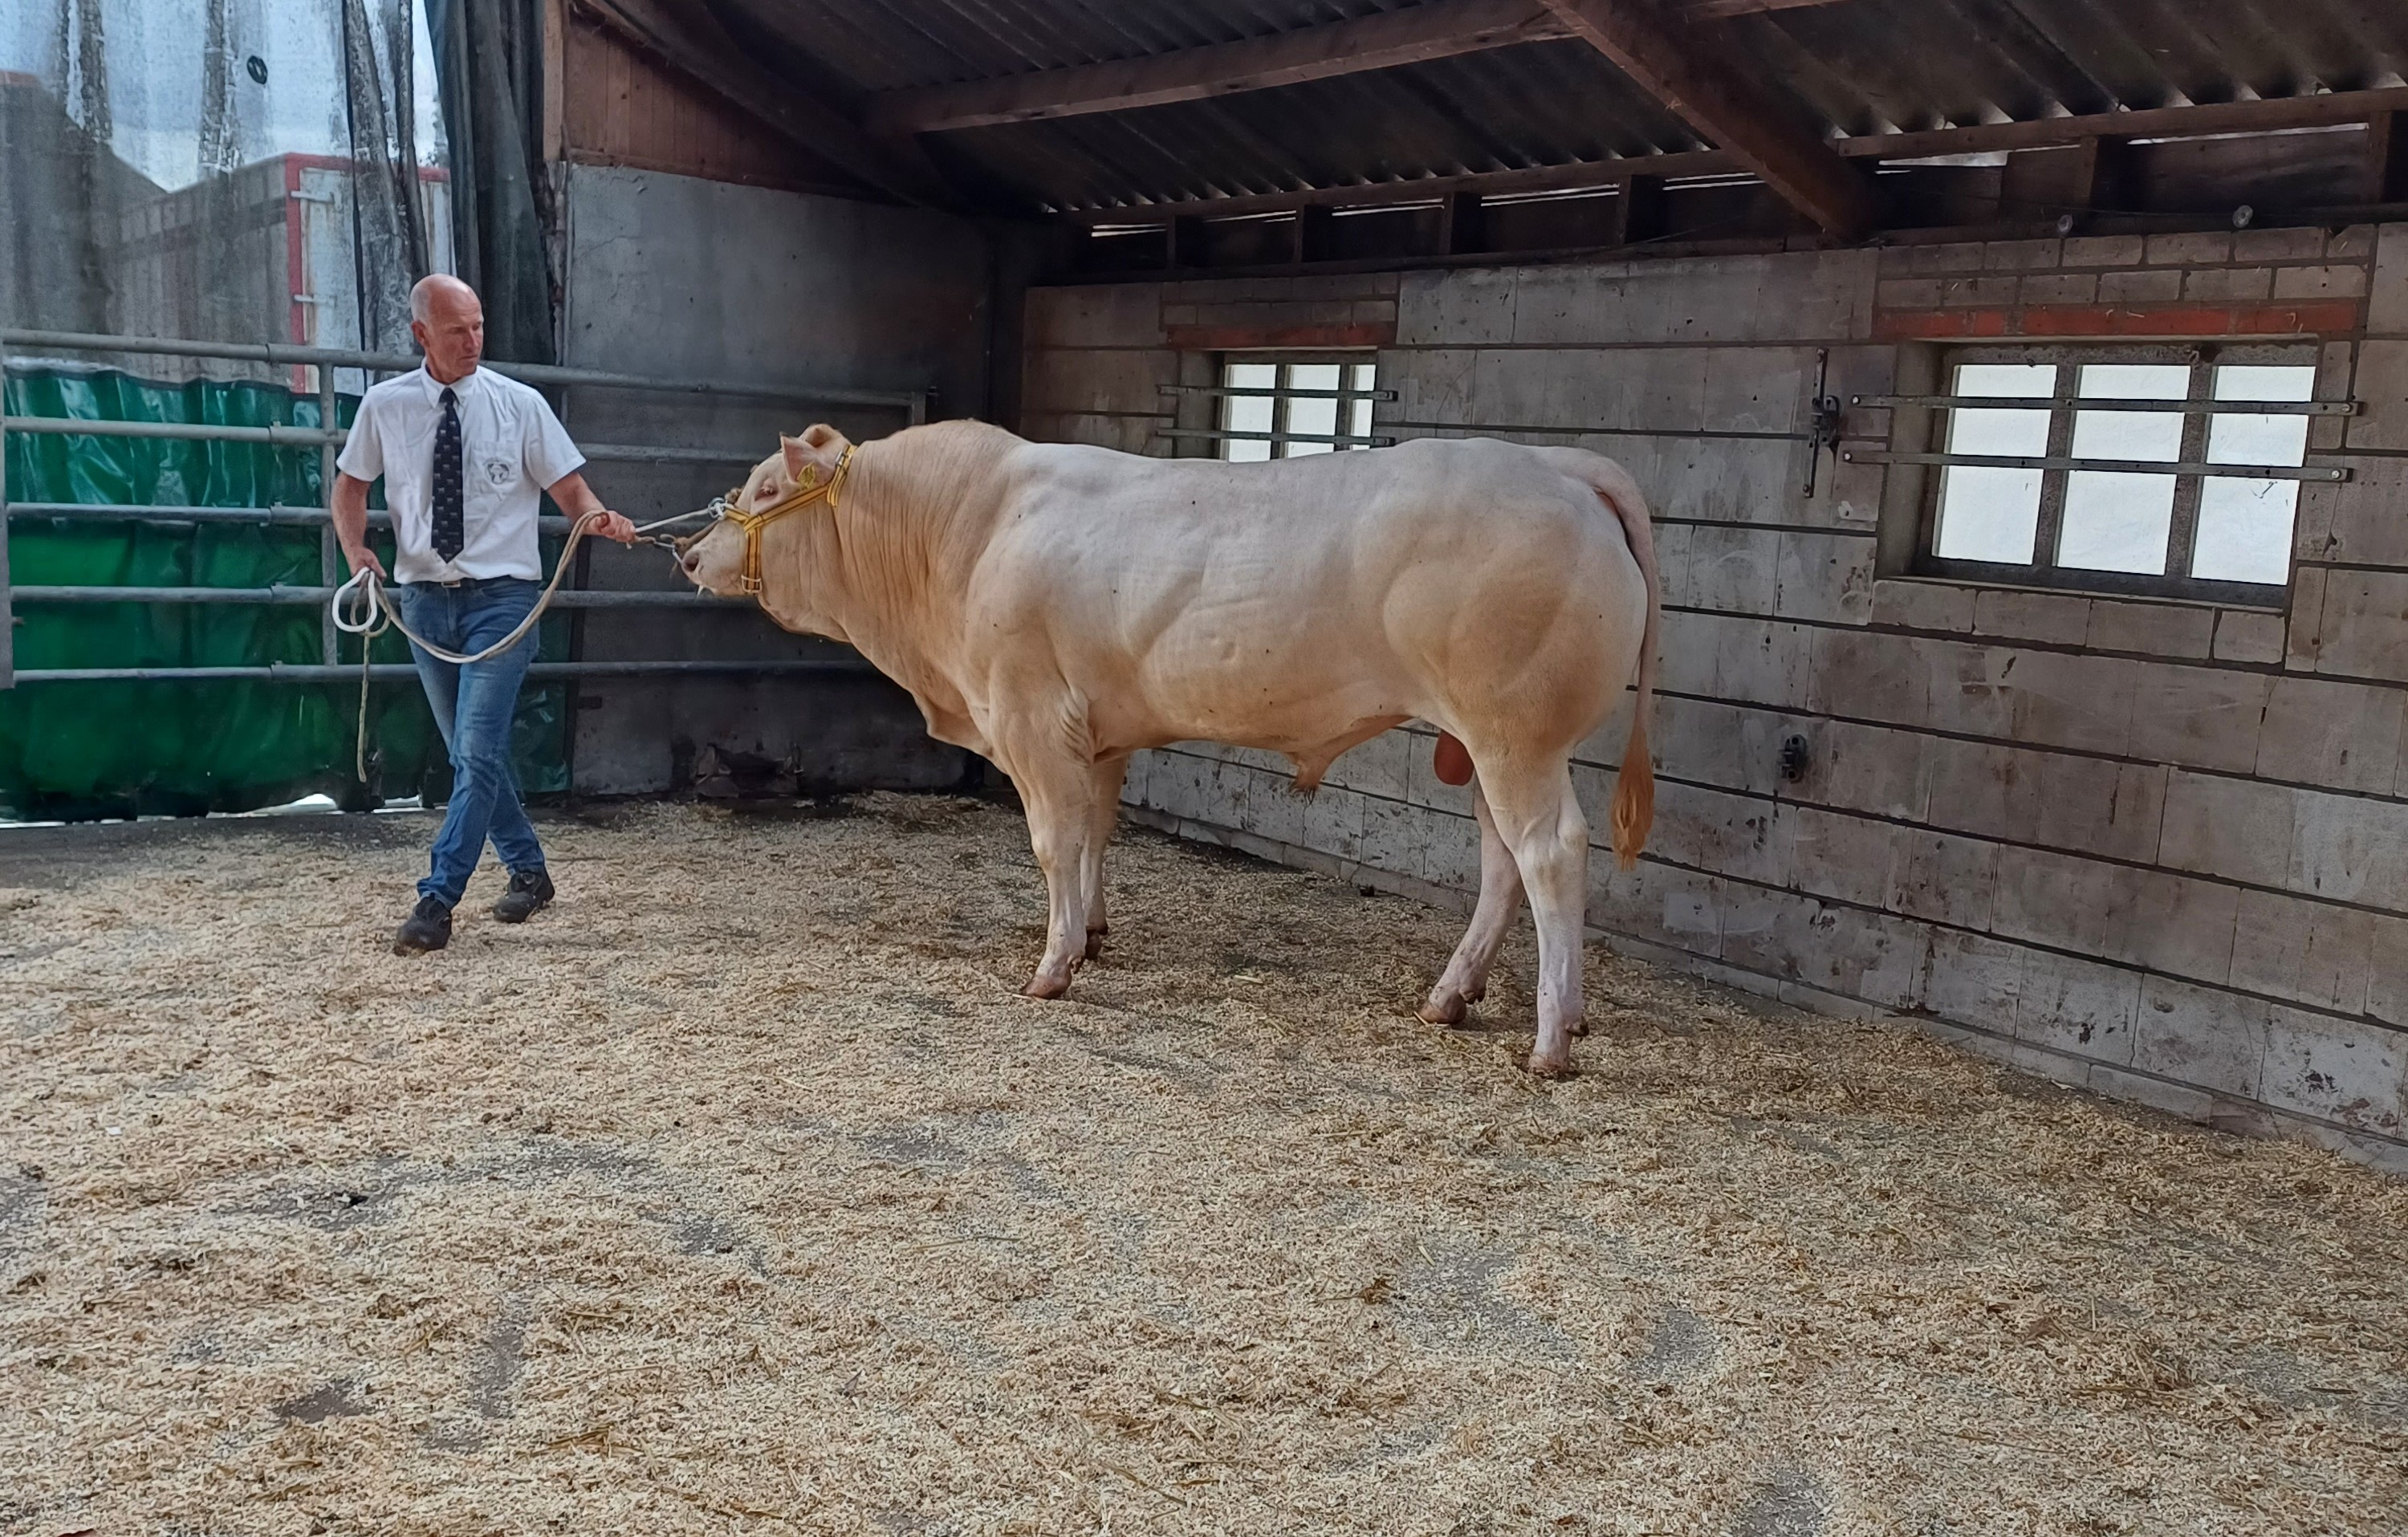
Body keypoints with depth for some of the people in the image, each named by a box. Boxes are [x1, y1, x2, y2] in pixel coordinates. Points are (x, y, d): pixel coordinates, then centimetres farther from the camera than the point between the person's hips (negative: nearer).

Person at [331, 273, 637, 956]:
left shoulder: (520, 405, -3)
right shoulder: (385, 406, 3)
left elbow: (568, 487, -3)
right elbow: (350, 485, 15)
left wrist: (600, 516, -25)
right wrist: (355, 547, -3)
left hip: (501, 596, -3)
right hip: (425, 598, 4)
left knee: (478, 752, -12)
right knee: (469, 752, 12)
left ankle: (437, 901, -8)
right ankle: (527, 870, 29)